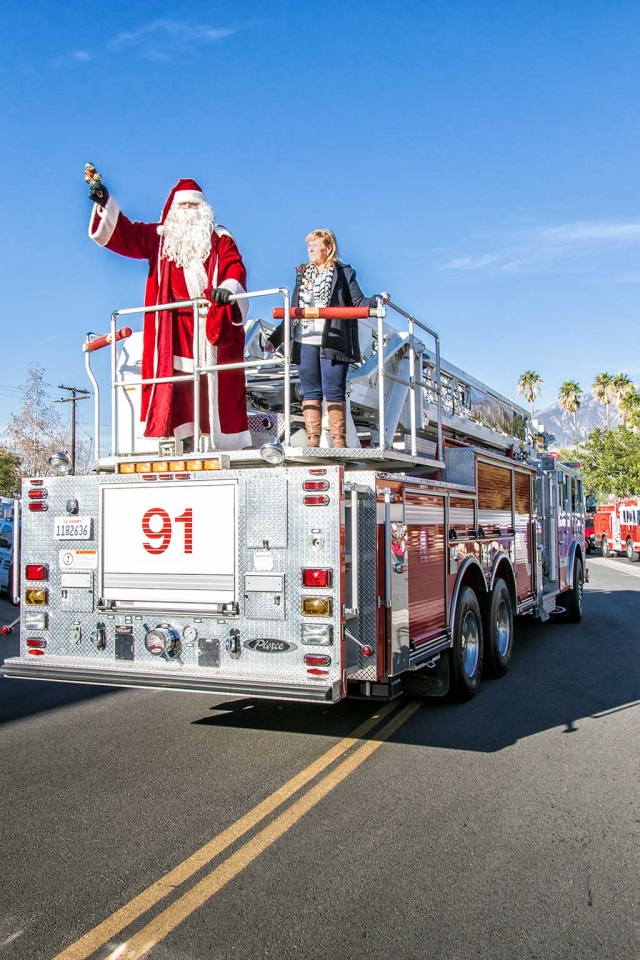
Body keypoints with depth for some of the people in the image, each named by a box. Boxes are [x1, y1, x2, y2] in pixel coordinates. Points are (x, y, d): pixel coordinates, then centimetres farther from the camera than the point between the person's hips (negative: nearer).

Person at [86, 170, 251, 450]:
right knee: (178, 380, -7)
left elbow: (235, 267, 2)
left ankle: (223, 441, -9)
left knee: (215, 382, -8)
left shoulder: (219, 238, 16)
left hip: (214, 321, -2)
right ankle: (185, 442, -8)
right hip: (175, 325, 2)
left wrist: (228, 287, -20)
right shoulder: (159, 237, 21)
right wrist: (105, 203, -2)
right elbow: (125, 235, 12)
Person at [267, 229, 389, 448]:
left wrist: (377, 301, -17)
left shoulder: (343, 272, 9)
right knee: (311, 392, 1)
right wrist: (275, 338, 20)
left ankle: (339, 441, -3)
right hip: (306, 342, 4)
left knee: (334, 392, -6)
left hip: (333, 341, -4)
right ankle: (312, 440, 1)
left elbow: (358, 302, 3)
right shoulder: (302, 274, 20)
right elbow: (294, 310, 22)